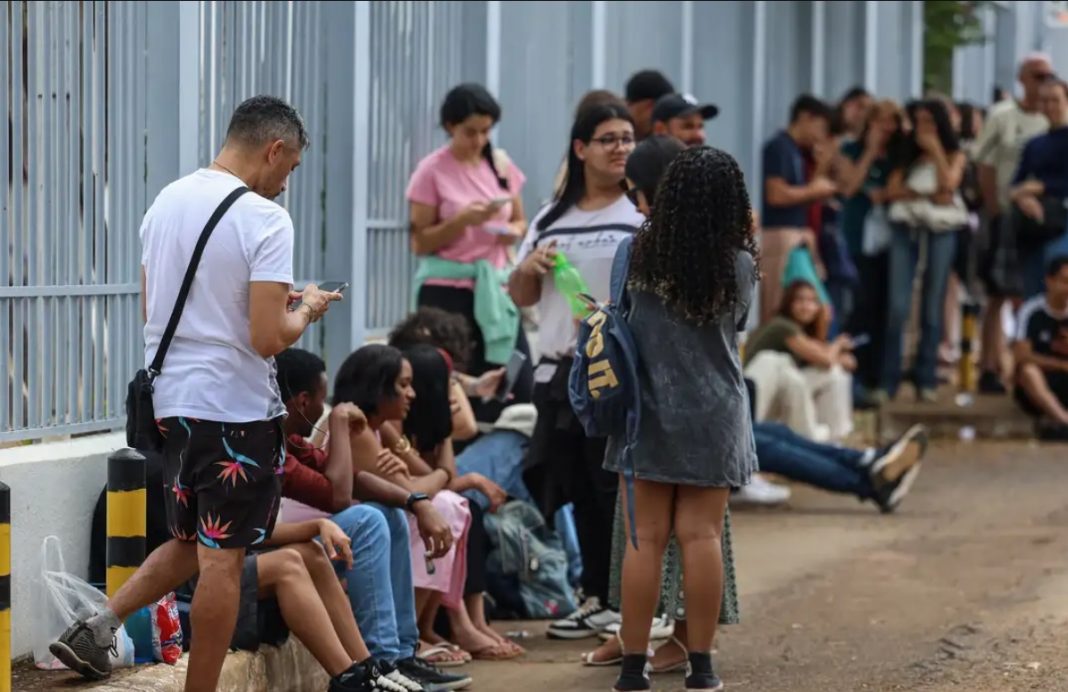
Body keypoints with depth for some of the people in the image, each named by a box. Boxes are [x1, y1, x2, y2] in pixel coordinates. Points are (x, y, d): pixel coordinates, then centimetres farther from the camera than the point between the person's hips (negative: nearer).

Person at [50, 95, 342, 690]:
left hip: (171, 399, 7)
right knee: (223, 561, 2)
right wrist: (306, 311, 1)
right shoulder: (264, 219, -17)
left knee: (193, 543, 22)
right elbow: (268, 338, -21)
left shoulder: (167, 202, 7)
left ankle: (100, 624, 8)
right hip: (237, 409, -7)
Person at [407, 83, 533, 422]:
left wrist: (513, 232, -3)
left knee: (519, 390, -3)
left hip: (496, 288, 5)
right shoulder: (432, 171, -5)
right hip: (447, 291, -5)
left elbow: (520, 220, 21)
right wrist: (463, 220, -19)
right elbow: (420, 242, -5)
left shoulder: (501, 165, 8)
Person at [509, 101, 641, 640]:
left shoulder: (644, 216, -2)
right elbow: (521, 297, 20)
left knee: (620, 488, -5)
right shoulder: (551, 220, 14)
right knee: (578, 489, 10)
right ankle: (597, 598, 20)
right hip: (559, 371, 5)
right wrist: (528, 267, -1)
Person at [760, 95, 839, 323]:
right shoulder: (779, 147, -10)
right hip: (781, 234, -10)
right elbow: (776, 195, -19)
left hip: (796, 234, 10)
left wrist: (817, 193, 7)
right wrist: (813, 190, -7)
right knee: (780, 306, -11)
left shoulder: (793, 150, 18)